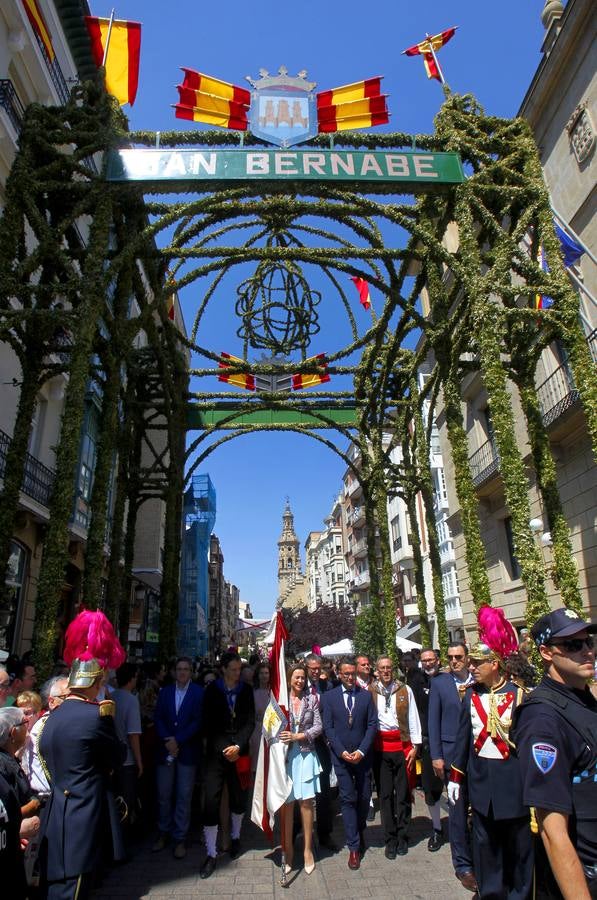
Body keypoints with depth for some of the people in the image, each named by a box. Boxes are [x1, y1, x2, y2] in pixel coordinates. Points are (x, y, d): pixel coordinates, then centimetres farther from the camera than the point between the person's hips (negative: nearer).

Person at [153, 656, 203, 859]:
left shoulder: (199, 692, -5)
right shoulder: (164, 692, 7)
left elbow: (197, 721, -9)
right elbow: (158, 718, 2)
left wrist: (178, 740, -14)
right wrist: (167, 741, -10)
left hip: (187, 751, -3)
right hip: (165, 750, 3)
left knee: (184, 796, 5)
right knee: (163, 795, 10)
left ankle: (180, 838, 18)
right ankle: (164, 833, 28)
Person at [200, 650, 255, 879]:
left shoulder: (246, 689, 2)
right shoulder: (212, 690, -2)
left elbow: (250, 721, -1)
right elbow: (209, 723, -3)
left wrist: (238, 746, -11)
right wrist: (223, 749, -9)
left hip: (239, 752, 2)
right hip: (216, 753, -1)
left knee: (239, 799, 12)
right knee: (211, 802, -5)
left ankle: (235, 838, 37)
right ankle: (211, 853, 10)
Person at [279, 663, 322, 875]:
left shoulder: (311, 699, 3)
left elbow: (318, 726, 1)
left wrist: (298, 736, -10)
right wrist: (284, 739, -14)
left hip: (305, 755, 1)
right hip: (285, 754, -1)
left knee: (306, 802, 4)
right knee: (287, 803, 4)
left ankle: (308, 849, 18)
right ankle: (288, 849, 18)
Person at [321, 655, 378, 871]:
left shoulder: (366, 695, 2)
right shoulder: (329, 697, -1)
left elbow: (372, 725, -1)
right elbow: (328, 727, -2)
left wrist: (361, 751, -9)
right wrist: (342, 751, -11)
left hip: (363, 755, 1)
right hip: (341, 756, -1)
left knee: (364, 798, 10)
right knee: (348, 799, -1)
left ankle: (360, 831, 36)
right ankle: (354, 847, 11)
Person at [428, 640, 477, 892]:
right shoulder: (439, 682, -1)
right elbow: (433, 721, 1)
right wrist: (436, 756, -3)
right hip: (453, 753, -1)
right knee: (458, 810, 7)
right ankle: (463, 865, 21)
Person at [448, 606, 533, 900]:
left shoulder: (518, 695, -11)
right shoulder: (471, 695, 0)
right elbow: (463, 736, 6)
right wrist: (455, 776, 7)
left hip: (512, 777, -3)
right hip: (480, 776, 4)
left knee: (517, 841, 12)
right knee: (485, 841, 14)